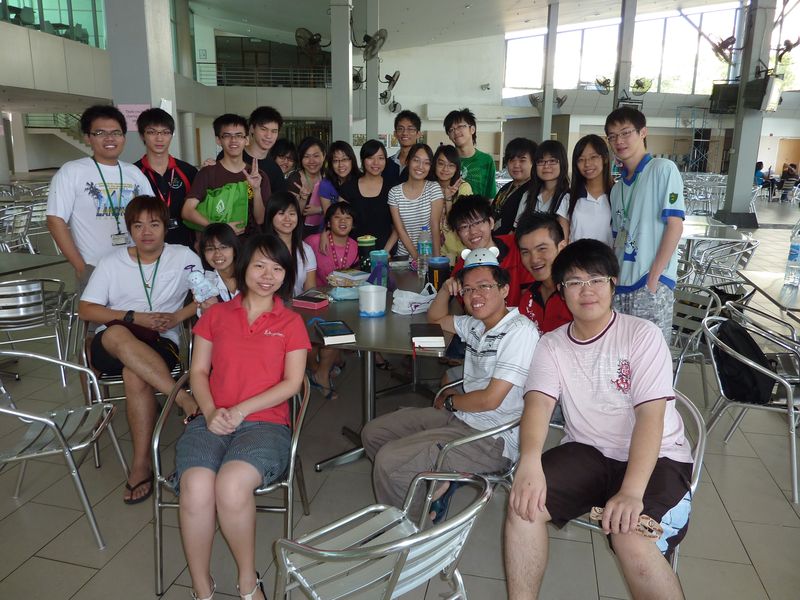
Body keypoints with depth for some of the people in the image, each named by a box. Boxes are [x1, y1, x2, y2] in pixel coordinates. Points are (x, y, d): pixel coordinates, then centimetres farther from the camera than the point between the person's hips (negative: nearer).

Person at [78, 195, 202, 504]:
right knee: (117, 333, -37)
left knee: (134, 374, -36)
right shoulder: (112, 261, 7)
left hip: (161, 343, -1)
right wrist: (136, 317, -10)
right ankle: (187, 401, -40)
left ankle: (142, 464, -23)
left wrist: (177, 317, -8)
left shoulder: (183, 257, 4)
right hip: (110, 346, 1)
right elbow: (85, 309, 2)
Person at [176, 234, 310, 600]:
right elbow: (198, 370, 12)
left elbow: (292, 382, 2)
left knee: (231, 485, -32)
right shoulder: (216, 314, 16)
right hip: (212, 422, 2)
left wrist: (241, 409, -10)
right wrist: (211, 411, -7)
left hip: (265, 423, -2)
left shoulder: (291, 323, 10)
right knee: (195, 489, -29)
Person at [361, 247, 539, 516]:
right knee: (373, 433, 9)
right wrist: (446, 290, 6)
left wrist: (449, 401, -2)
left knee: (388, 460, -17)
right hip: (460, 416, 9)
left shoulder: (520, 331, -20)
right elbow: (435, 318, 27)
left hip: (492, 439, -9)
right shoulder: (476, 324, 7)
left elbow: (490, 399, -21)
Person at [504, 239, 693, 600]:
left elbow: (650, 415, -18)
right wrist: (529, 462, -34)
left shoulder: (642, 335, -9)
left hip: (656, 458, -3)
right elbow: (537, 404, -12)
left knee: (630, 535, -31)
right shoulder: (551, 345, 2)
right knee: (524, 501, -20)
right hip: (588, 452, 3)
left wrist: (631, 491, -32)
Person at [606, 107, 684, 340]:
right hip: (621, 283, 6)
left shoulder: (663, 169, -4)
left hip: (653, 282, -6)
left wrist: (654, 277, -14)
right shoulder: (617, 187, 16)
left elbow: (675, 226, -10)